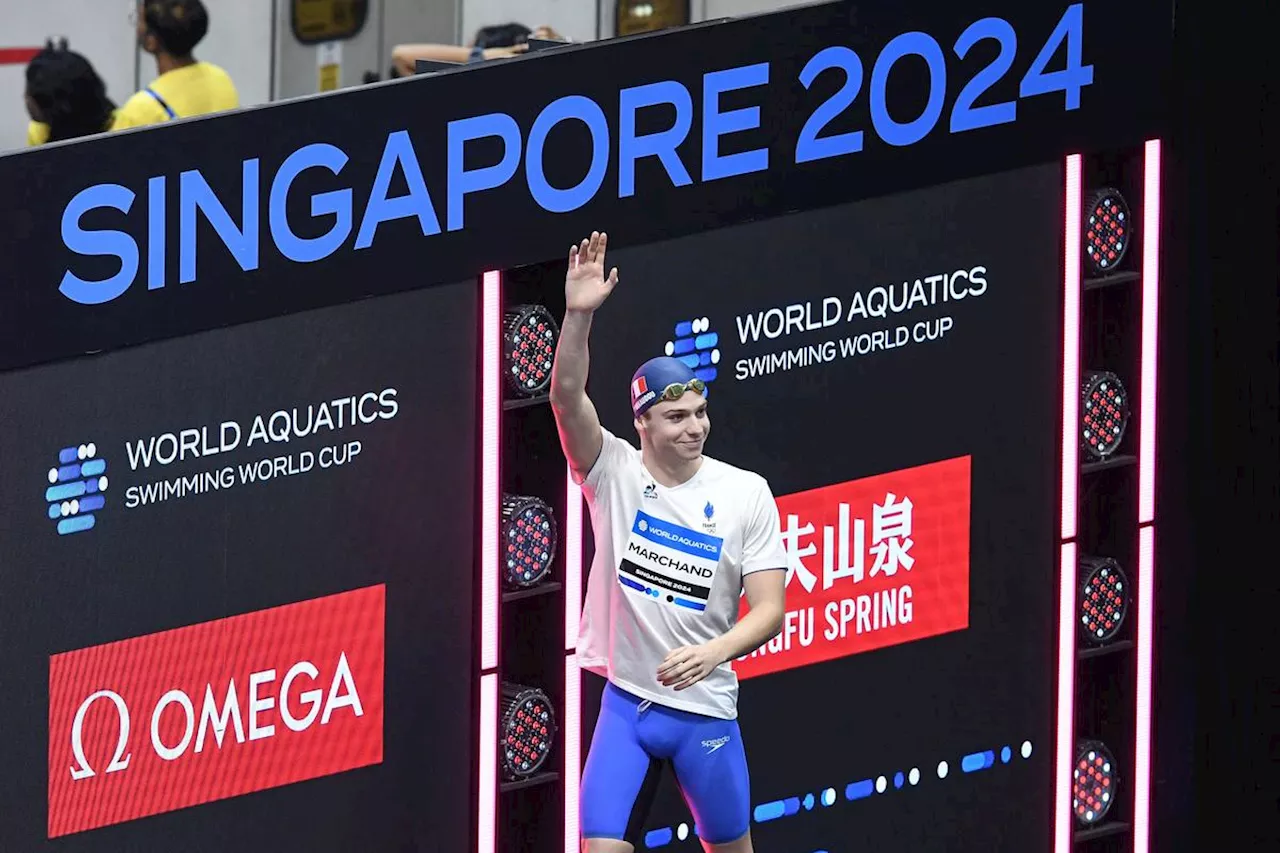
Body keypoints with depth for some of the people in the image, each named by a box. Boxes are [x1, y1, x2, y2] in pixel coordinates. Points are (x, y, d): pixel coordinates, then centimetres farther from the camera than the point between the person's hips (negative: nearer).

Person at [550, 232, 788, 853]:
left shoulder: (746, 493, -5)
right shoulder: (614, 474, -4)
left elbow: (769, 609, -8)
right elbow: (567, 398, -20)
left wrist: (713, 651, -27)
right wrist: (579, 315, -35)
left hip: (705, 710, 0)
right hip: (626, 702, 0)